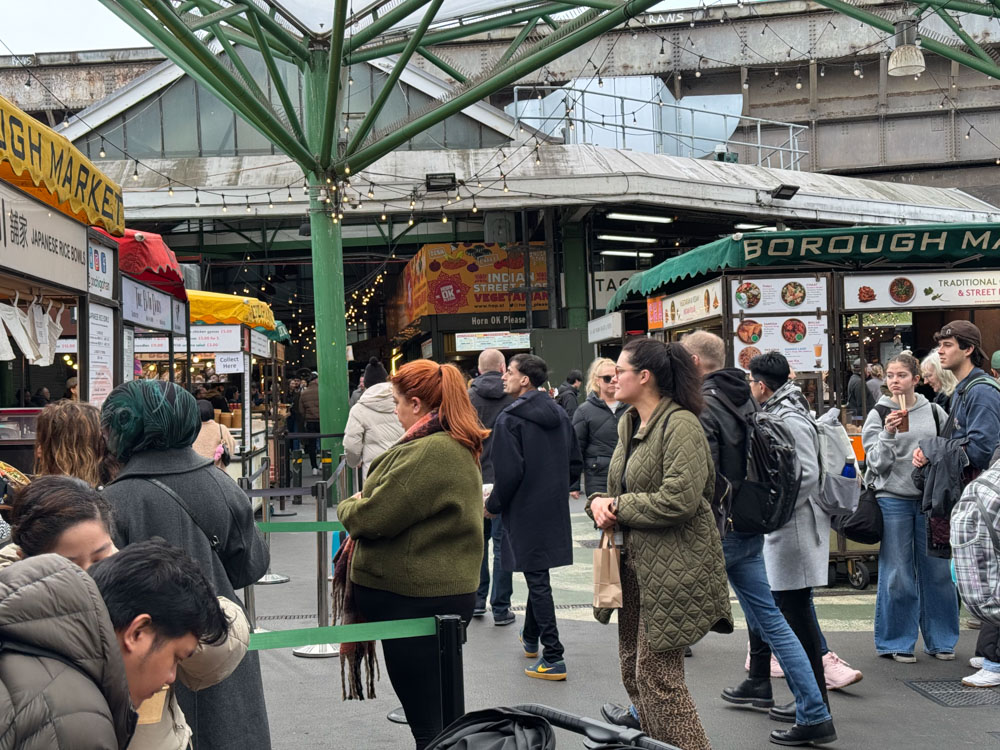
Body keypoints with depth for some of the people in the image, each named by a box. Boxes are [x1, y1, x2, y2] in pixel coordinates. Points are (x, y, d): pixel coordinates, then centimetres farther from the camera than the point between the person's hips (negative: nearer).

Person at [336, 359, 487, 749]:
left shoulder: (430, 453, -22)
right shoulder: (457, 446, 12)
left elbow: (373, 517, -22)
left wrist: (348, 506, 0)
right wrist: (361, 505, 5)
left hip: (418, 600, -10)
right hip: (443, 590, 10)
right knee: (437, 714, 20)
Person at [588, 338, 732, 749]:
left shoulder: (681, 425, -16)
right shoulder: (629, 424, 13)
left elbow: (679, 499, -26)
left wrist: (618, 507, -15)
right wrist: (599, 502, -3)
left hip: (673, 568, -9)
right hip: (636, 564, 10)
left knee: (656, 675, -7)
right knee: (634, 668, 15)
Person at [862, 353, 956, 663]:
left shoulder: (934, 412, 9)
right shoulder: (878, 414, 2)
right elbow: (875, 464, -4)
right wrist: (888, 434, -17)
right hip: (893, 500, -2)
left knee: (937, 570, 4)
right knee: (897, 574, 0)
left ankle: (940, 640, 18)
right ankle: (897, 642, 12)